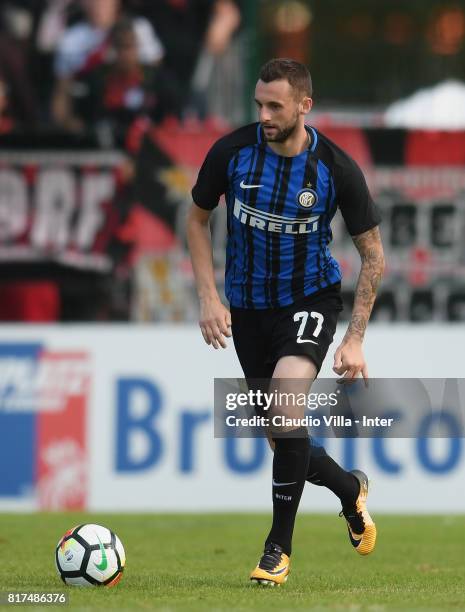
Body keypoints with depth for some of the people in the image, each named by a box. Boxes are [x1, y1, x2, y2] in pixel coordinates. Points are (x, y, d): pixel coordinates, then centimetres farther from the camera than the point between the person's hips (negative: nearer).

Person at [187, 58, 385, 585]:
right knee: (282, 439, 7)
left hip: (309, 299, -3)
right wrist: (209, 297, -5)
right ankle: (350, 490, 41)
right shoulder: (231, 152, -11)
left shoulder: (336, 168, -15)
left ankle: (278, 548, -15)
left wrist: (355, 340, -10)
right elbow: (197, 219, 6)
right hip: (247, 306, 3)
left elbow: (372, 255, -5)